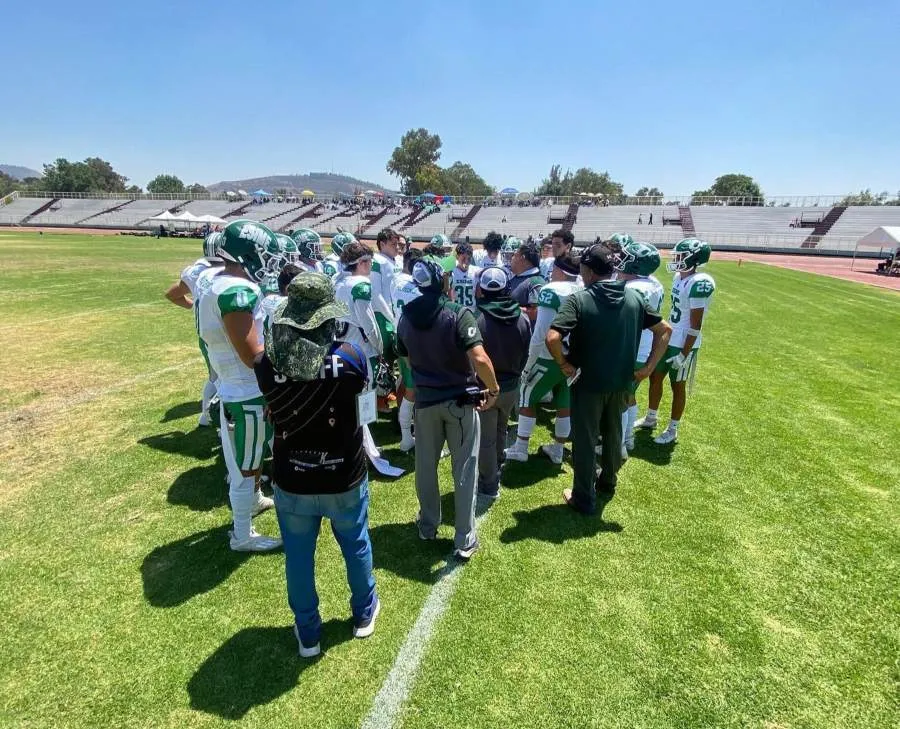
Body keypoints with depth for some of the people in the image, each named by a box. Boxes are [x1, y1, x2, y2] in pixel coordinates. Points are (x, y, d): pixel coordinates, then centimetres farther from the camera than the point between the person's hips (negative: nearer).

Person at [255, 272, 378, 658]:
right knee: (356, 546, 24)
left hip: (291, 481, 1)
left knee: (298, 558, 21)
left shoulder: (268, 362, -18)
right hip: (345, 479, 0)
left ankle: (308, 634, 41)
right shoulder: (350, 357, -22)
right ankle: (364, 613, 47)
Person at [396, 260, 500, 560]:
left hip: (425, 400, 4)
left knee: (425, 465, 19)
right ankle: (465, 541, 16)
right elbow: (480, 359, -27)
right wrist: (493, 389, -11)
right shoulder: (458, 314, -17)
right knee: (464, 469, 7)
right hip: (460, 400, -4)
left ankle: (428, 526, 37)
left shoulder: (406, 317, -1)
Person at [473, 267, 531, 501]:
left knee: (485, 439, 8)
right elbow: (525, 354, 4)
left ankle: (489, 486, 20)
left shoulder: (476, 319, -23)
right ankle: (496, 474, 45)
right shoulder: (522, 319, -7)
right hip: (511, 386, 6)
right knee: (500, 432, 26)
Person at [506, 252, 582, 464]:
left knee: (528, 398, 11)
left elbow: (541, 333, -20)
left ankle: (520, 448, 18)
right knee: (565, 403, 18)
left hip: (551, 358, -6)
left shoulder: (552, 291, -16)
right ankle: (558, 450, 31)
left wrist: (529, 363, -12)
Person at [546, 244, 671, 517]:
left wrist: (564, 364, -13)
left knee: (585, 441, 10)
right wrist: (649, 367, 5)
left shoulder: (579, 299, -17)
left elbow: (552, 338, -29)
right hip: (621, 382, 6)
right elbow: (665, 330, 6)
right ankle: (607, 486, 42)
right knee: (613, 436, 23)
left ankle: (585, 498, 23)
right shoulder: (634, 298, 1)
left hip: (588, 383, -5)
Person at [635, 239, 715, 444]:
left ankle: (672, 430, 22)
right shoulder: (679, 277, 5)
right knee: (655, 377, 17)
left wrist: (684, 353, -20)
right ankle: (650, 418, 36)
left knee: (678, 386, 6)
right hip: (667, 339, 8)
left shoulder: (699, 284, -22)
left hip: (683, 344, -8)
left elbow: (695, 325, -21)